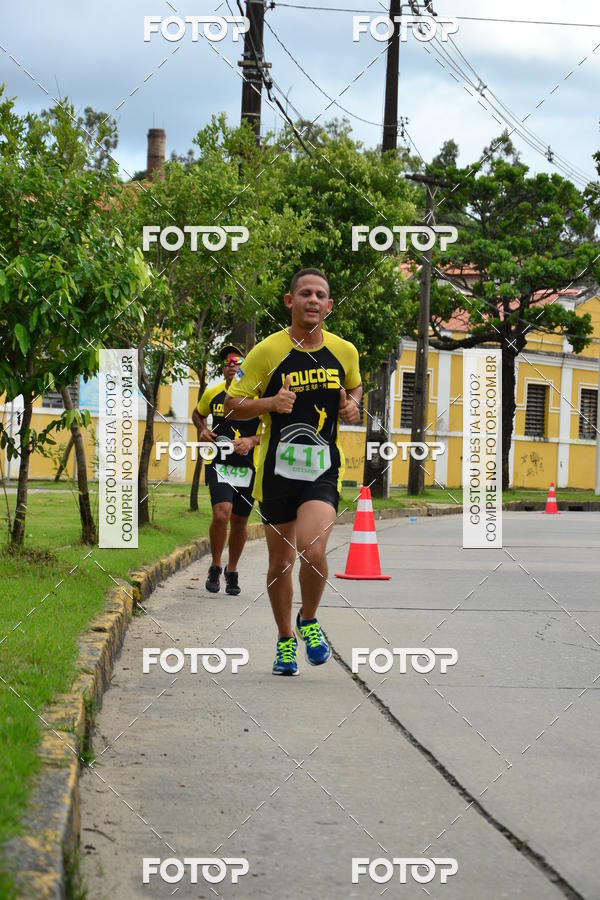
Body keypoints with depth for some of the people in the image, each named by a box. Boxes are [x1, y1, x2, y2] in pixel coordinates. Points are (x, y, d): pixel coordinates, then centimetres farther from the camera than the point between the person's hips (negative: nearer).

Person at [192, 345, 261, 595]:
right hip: (219, 464, 0)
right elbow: (197, 414, 23)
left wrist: (251, 441, -20)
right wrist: (203, 430, 2)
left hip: (247, 467, 0)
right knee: (221, 514, -19)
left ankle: (232, 572, 31)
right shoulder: (212, 394, 3)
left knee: (240, 521, 10)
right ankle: (215, 568, 1)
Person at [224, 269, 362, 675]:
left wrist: (353, 406, 2)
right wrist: (270, 403, -20)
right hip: (277, 468, 0)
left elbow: (355, 386, 24)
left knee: (313, 551, -19)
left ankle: (309, 620, 10)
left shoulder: (345, 351, 2)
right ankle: (286, 641, 28)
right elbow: (233, 403, -2)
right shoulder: (268, 351, -6)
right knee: (281, 559, 8)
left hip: (324, 467, 0)